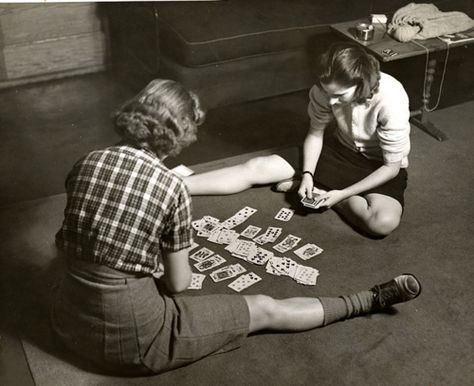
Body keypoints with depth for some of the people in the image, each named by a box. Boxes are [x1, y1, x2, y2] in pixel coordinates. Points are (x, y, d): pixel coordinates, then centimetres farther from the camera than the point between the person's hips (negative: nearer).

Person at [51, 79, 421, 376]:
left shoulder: (87, 163, -3)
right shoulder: (172, 187, -18)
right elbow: (178, 284, -7)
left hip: (68, 319, 6)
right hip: (130, 338, -5)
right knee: (266, 310, 9)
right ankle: (371, 300, 24)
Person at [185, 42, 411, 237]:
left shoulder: (391, 101, -34)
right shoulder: (328, 87, -22)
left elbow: (392, 167, -23)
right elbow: (315, 133, -5)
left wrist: (342, 194, -27)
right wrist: (307, 174, -21)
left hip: (379, 167, -3)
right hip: (341, 150, 3)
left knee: (384, 222, -35)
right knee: (257, 167, -14)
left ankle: (320, 190, -13)